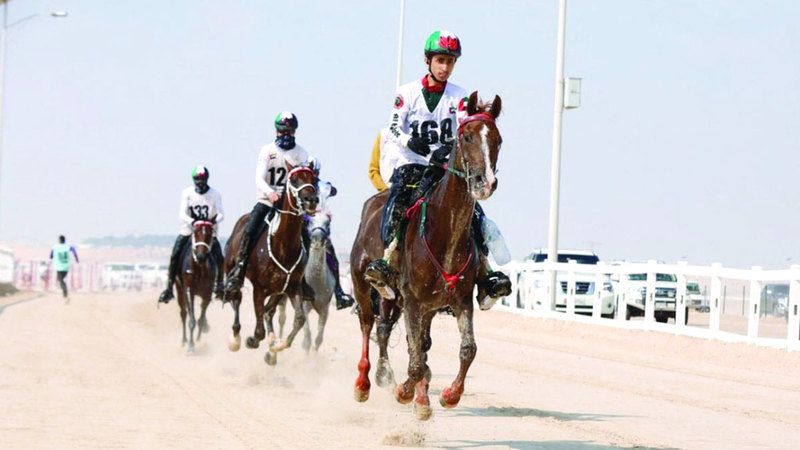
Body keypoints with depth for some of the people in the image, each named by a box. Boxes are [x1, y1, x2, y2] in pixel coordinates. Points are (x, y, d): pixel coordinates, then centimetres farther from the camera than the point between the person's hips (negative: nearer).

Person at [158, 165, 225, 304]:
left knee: (219, 257, -14)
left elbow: (221, 213, -10)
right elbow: (182, 213, -13)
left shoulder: (215, 194, -5)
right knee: (175, 256, -13)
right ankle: (169, 288, -5)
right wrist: (192, 221, -33)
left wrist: (215, 220, -34)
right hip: (188, 230, 0)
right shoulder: (187, 193, -5)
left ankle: (219, 286, 7)